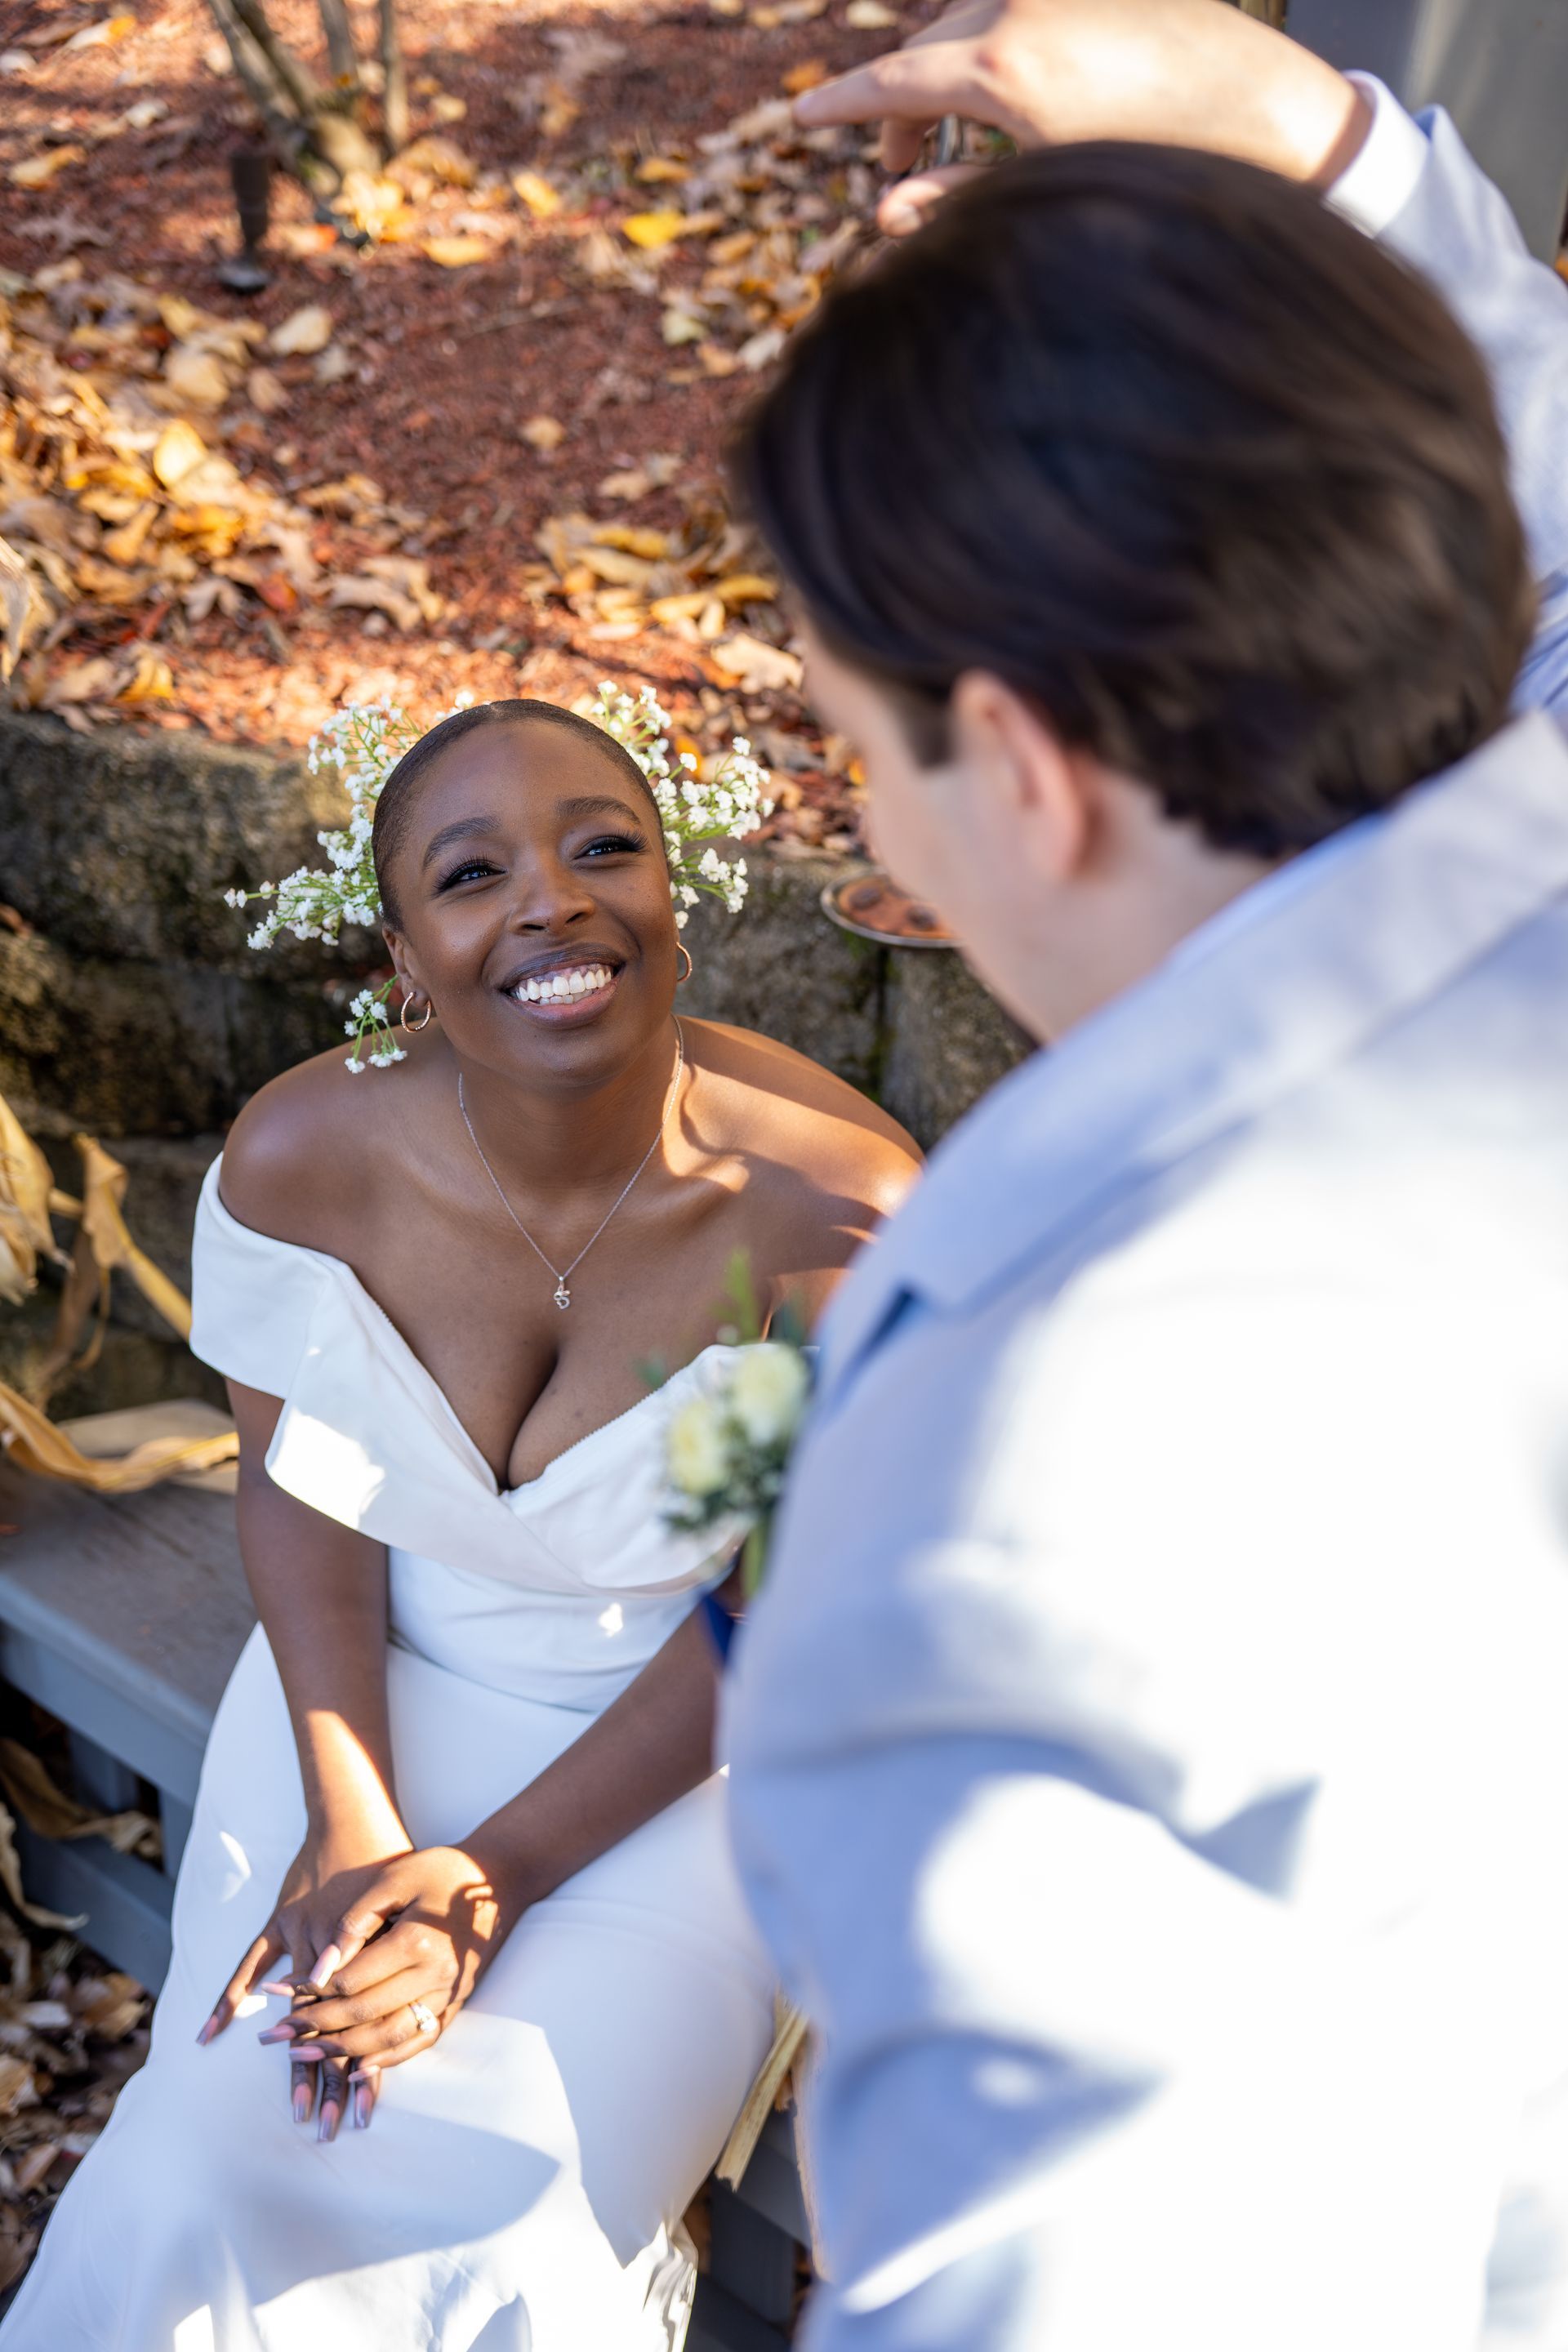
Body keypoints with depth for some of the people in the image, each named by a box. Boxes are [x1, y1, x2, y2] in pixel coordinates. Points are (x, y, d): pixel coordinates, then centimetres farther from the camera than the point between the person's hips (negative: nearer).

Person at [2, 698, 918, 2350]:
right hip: (383, 1683, 3)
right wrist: (348, 1824, -14)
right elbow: (298, 1486, -3)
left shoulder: (836, 1206, -26)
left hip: (696, 1742, -2)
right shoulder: (302, 1157, -18)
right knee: (216, 2177, -12)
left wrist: (496, 1877, -17)